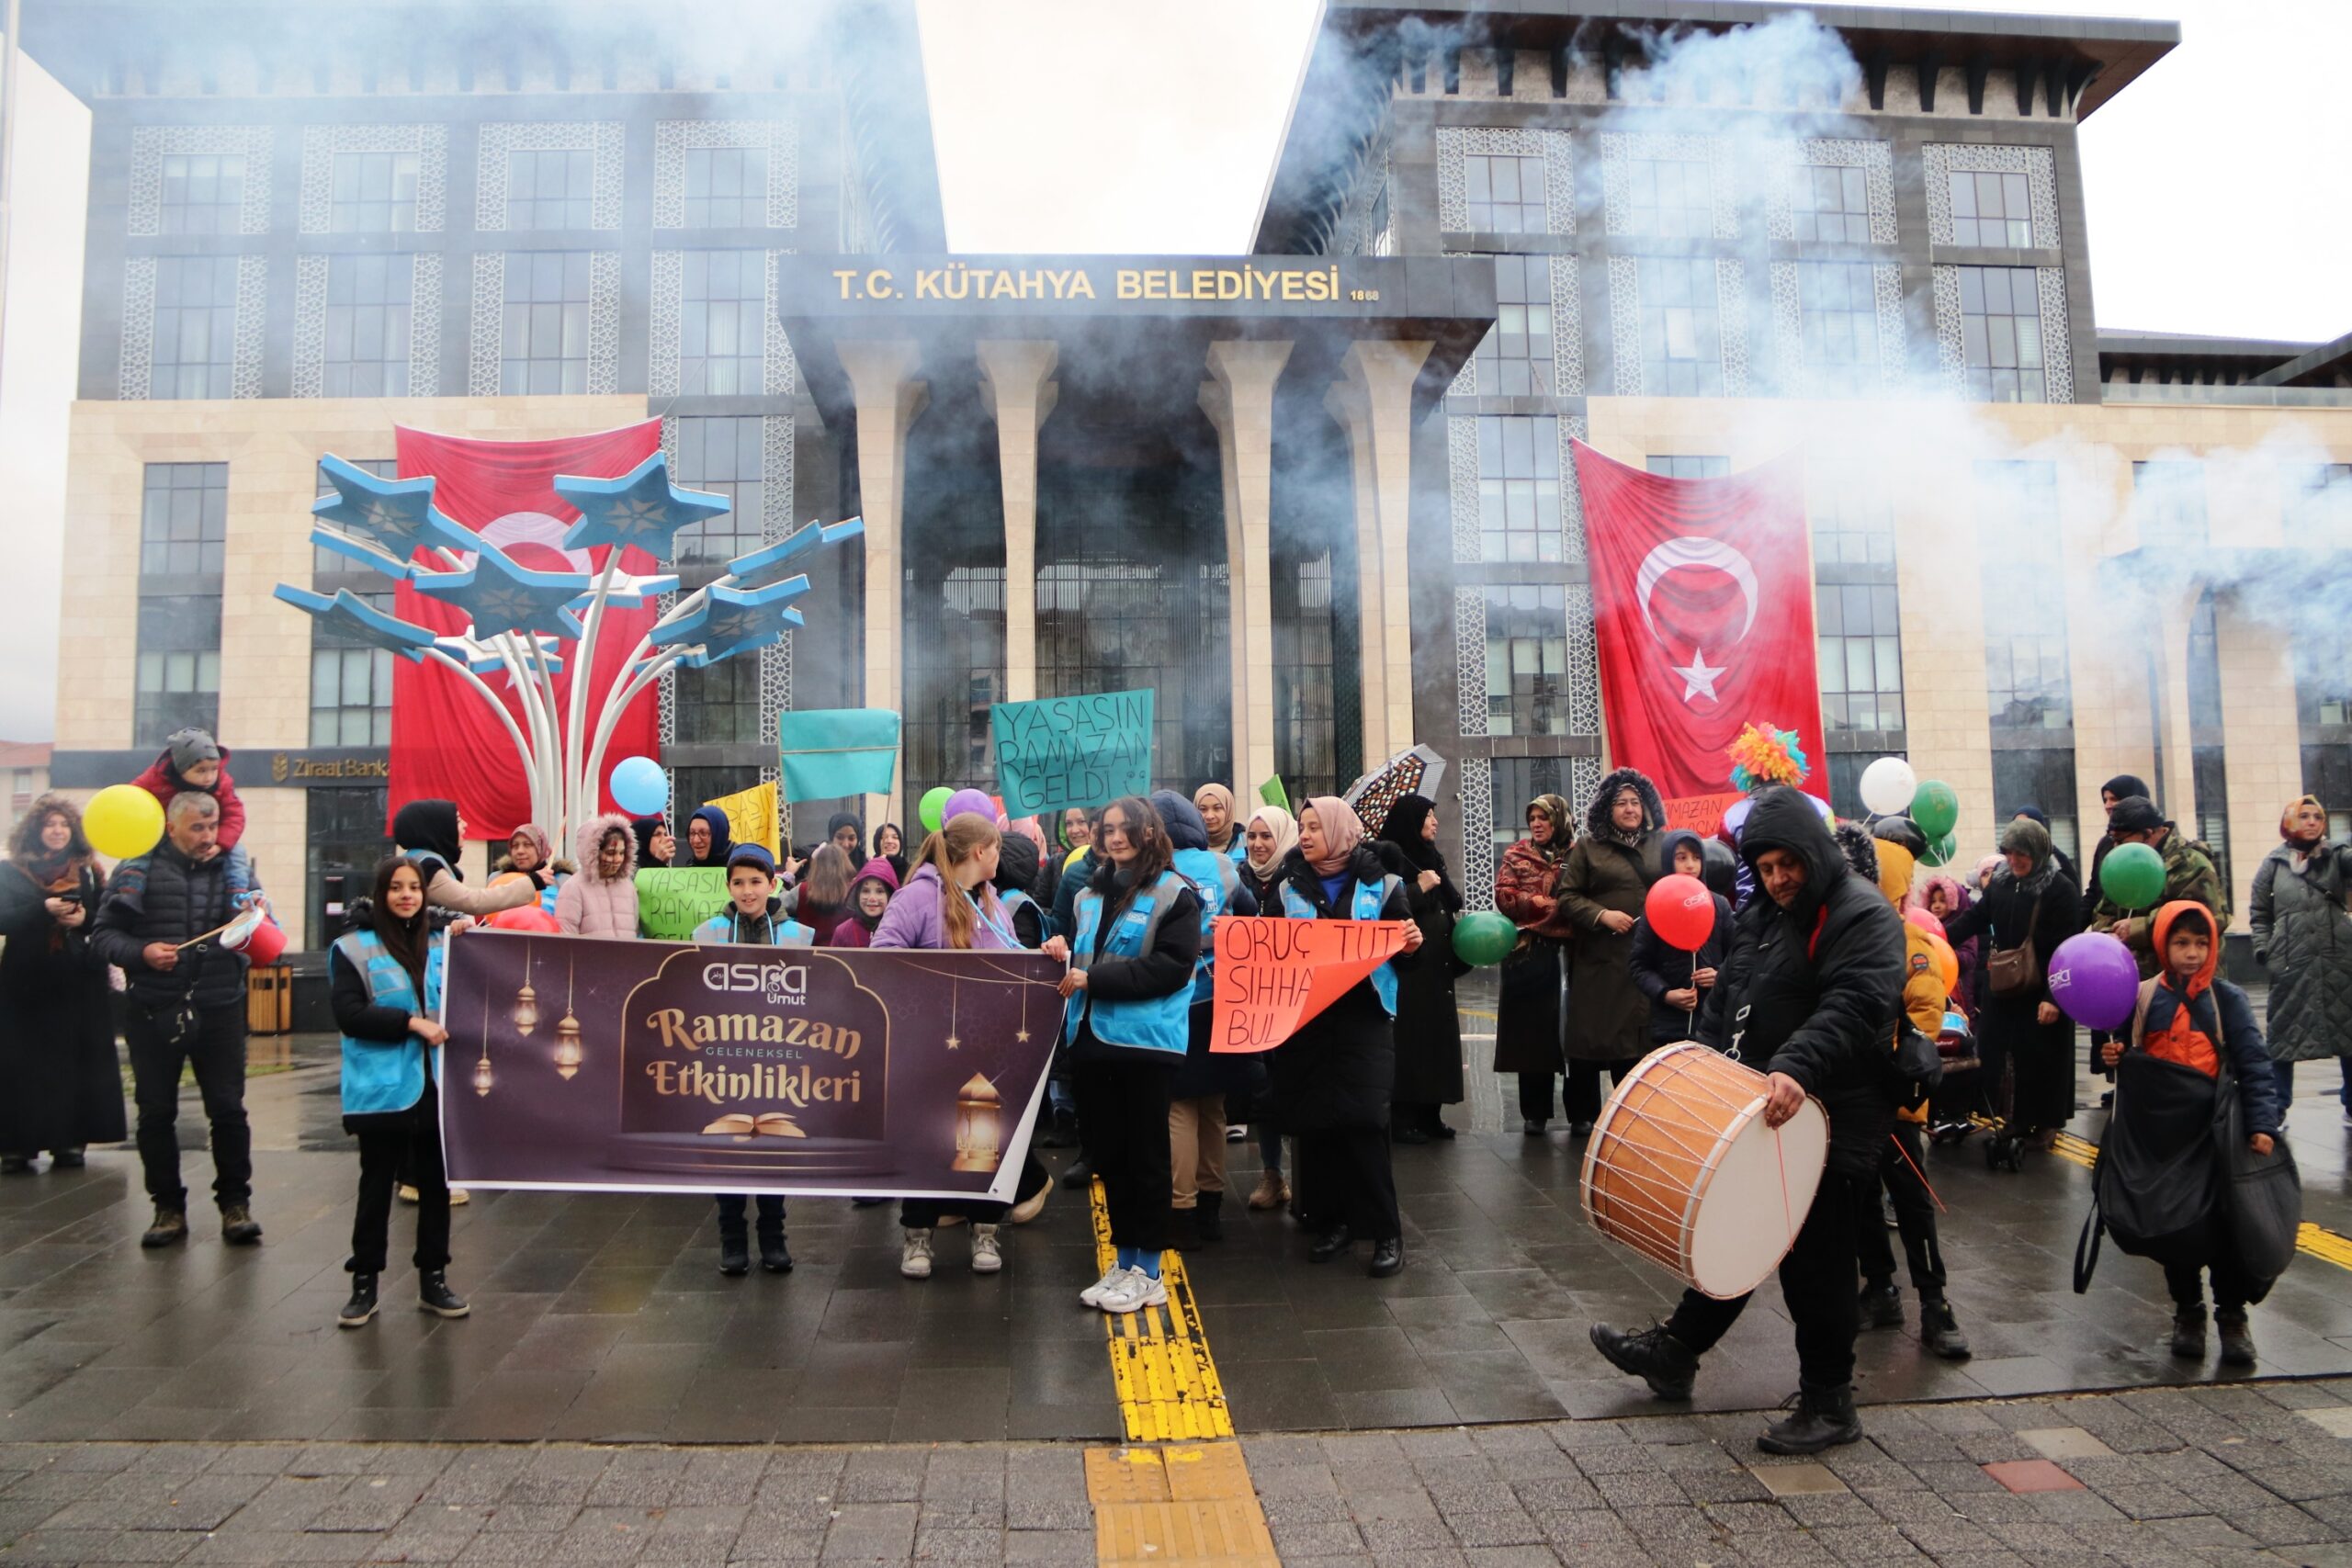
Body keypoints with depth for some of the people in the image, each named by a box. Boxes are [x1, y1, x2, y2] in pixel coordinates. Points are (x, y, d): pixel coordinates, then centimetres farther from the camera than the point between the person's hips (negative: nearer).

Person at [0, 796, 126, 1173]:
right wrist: (44, 909, -21)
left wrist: (85, 919, -16)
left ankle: (69, 1140, 8)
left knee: (76, 1063, 2)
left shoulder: (89, 871, 9)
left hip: (79, 982, 1)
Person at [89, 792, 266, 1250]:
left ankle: (235, 1204, 12)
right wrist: (141, 952, -16)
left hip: (219, 1008, 0)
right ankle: (168, 1207, 20)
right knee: (156, 1112, 7)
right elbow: (102, 934, 2)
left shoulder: (234, 867, 6)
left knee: (228, 1108, 1)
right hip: (154, 1010, 0)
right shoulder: (138, 870, 1)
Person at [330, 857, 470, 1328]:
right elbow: (348, 1014, -11)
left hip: (436, 1085, 3)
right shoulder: (353, 948, -2)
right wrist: (411, 1023, -18)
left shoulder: (440, 943, 9)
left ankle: (433, 1279, 21)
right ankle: (364, 1283, 19)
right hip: (382, 1089, -3)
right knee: (377, 1186, 7)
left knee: (435, 1183, 10)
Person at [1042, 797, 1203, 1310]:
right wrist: (1064, 955, 0)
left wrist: (1095, 978, -20)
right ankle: (1124, 1261, 24)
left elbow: (1174, 965, -17)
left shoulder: (1174, 894, -6)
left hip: (1146, 1040, -6)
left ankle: (1148, 1272, 12)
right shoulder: (1090, 896, 16)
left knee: (1145, 1156, 2)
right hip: (1091, 1037, 7)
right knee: (1106, 1154, 11)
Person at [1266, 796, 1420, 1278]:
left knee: (1363, 1119, -9)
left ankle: (1385, 1230, 1)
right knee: (1314, 1119, 5)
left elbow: (1406, 943, 4)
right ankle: (1332, 1218, 19)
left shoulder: (1378, 881, 1)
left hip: (1362, 1016, -3)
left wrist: (1413, 942, -17)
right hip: (1305, 1017, 3)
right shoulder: (1289, 885, 7)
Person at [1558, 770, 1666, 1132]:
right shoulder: (1587, 847, 4)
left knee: (1639, 1032, 1)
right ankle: (1582, 1113, 12)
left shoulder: (1659, 845, 13)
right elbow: (1567, 896, 0)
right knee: (1591, 1034, 1)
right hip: (1600, 958, -2)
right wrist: (1602, 915, -13)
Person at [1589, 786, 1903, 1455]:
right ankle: (1676, 1350, 32)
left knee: (1814, 1261, 1)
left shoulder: (1863, 916, -14)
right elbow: (1727, 999, 19)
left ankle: (1829, 1404, 17)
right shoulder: (1759, 915, 13)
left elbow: (1854, 1006, -29)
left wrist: (1797, 1067, -42)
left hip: (1827, 1123, -8)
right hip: (1756, 1112, 8)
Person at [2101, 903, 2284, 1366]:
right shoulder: (2144, 998, 2)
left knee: (2225, 1220, 1)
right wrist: (2116, 1056, -9)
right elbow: (2133, 1058, 14)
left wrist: (2262, 1124, -16)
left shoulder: (2226, 999, -3)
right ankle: (2187, 1313, 24)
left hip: (2216, 1127, -2)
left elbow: (2254, 1064, -7)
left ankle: (2232, 1315, 17)